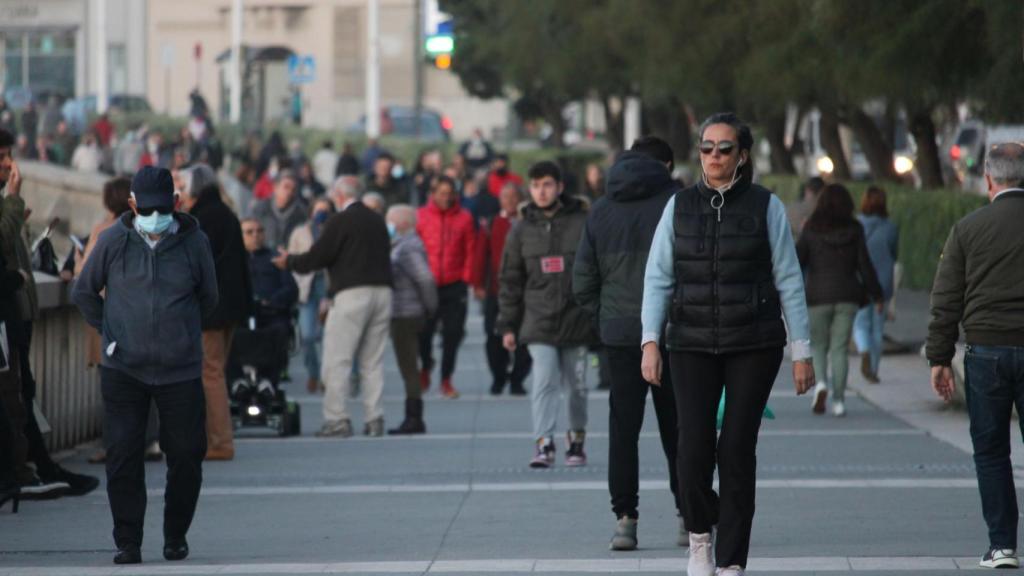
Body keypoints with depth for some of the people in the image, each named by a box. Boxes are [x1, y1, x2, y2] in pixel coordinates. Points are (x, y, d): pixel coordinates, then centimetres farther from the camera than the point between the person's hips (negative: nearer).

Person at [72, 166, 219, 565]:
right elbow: (83, 292, 13)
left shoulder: (193, 242, 1)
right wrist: (110, 332, 12)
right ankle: (127, 543, 2)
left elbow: (208, 297, 17)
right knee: (123, 456, -5)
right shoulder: (113, 241, 0)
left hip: (180, 369, 0)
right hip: (123, 368, 0)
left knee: (185, 456, 2)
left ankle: (176, 536, 20)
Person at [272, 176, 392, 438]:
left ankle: (336, 419, -7)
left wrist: (288, 261, 10)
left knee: (337, 360, -2)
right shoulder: (378, 221, 13)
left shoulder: (339, 222, -7)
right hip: (382, 290, 7)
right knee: (372, 361, 10)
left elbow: (317, 257, -8)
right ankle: (375, 418, 6)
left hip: (352, 293, -7)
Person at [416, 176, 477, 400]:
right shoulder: (421, 217, 2)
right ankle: (425, 368, 28)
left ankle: (446, 379, 12)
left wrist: (466, 279, -2)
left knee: (452, 334, 1)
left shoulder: (464, 218, 3)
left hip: (455, 286, 0)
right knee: (423, 331, -1)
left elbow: (470, 251, 5)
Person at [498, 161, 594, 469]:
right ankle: (544, 445, -16)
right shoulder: (521, 231, 7)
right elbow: (510, 281, 10)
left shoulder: (583, 224, 1)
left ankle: (577, 442, 23)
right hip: (539, 323, 0)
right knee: (544, 382, -11)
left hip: (577, 320, 0)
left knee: (576, 385, 8)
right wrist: (507, 326, 5)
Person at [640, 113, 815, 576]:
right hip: (692, 345, 1)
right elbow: (658, 278, 6)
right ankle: (700, 537, 18)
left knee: (737, 451, -3)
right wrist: (651, 341, -5)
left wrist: (801, 351, -1)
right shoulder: (680, 207, 6)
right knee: (694, 448, -9)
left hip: (754, 346, -1)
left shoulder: (765, 207, 1)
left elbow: (788, 281, 2)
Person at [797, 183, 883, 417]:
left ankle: (820, 382, -15)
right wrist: (876, 295, 7)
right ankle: (838, 400, 1)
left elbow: (797, 261, -3)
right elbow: (865, 265, 0)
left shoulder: (811, 229, -2)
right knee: (839, 348, 6)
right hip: (847, 295, 1)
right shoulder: (854, 230, 1)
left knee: (818, 345, 12)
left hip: (818, 296, -1)